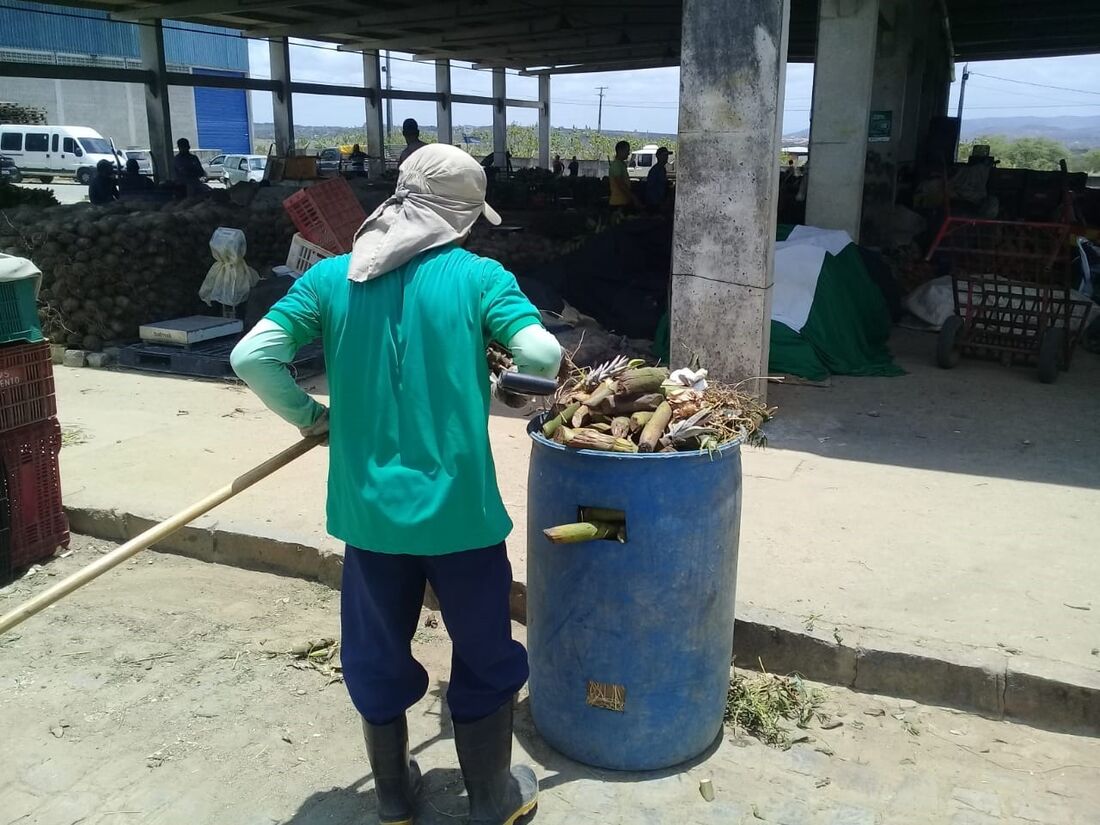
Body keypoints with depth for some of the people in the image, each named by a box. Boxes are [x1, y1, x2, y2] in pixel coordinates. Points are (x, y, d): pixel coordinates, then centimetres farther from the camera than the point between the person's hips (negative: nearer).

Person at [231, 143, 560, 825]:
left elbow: (252, 357, -6)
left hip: (369, 509, 3)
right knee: (485, 656, 17)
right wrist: (507, 390, 5)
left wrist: (312, 418, 9)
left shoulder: (331, 277, 1)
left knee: (377, 655, 21)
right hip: (460, 508, -2)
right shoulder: (478, 276, -7)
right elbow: (544, 355, -17)